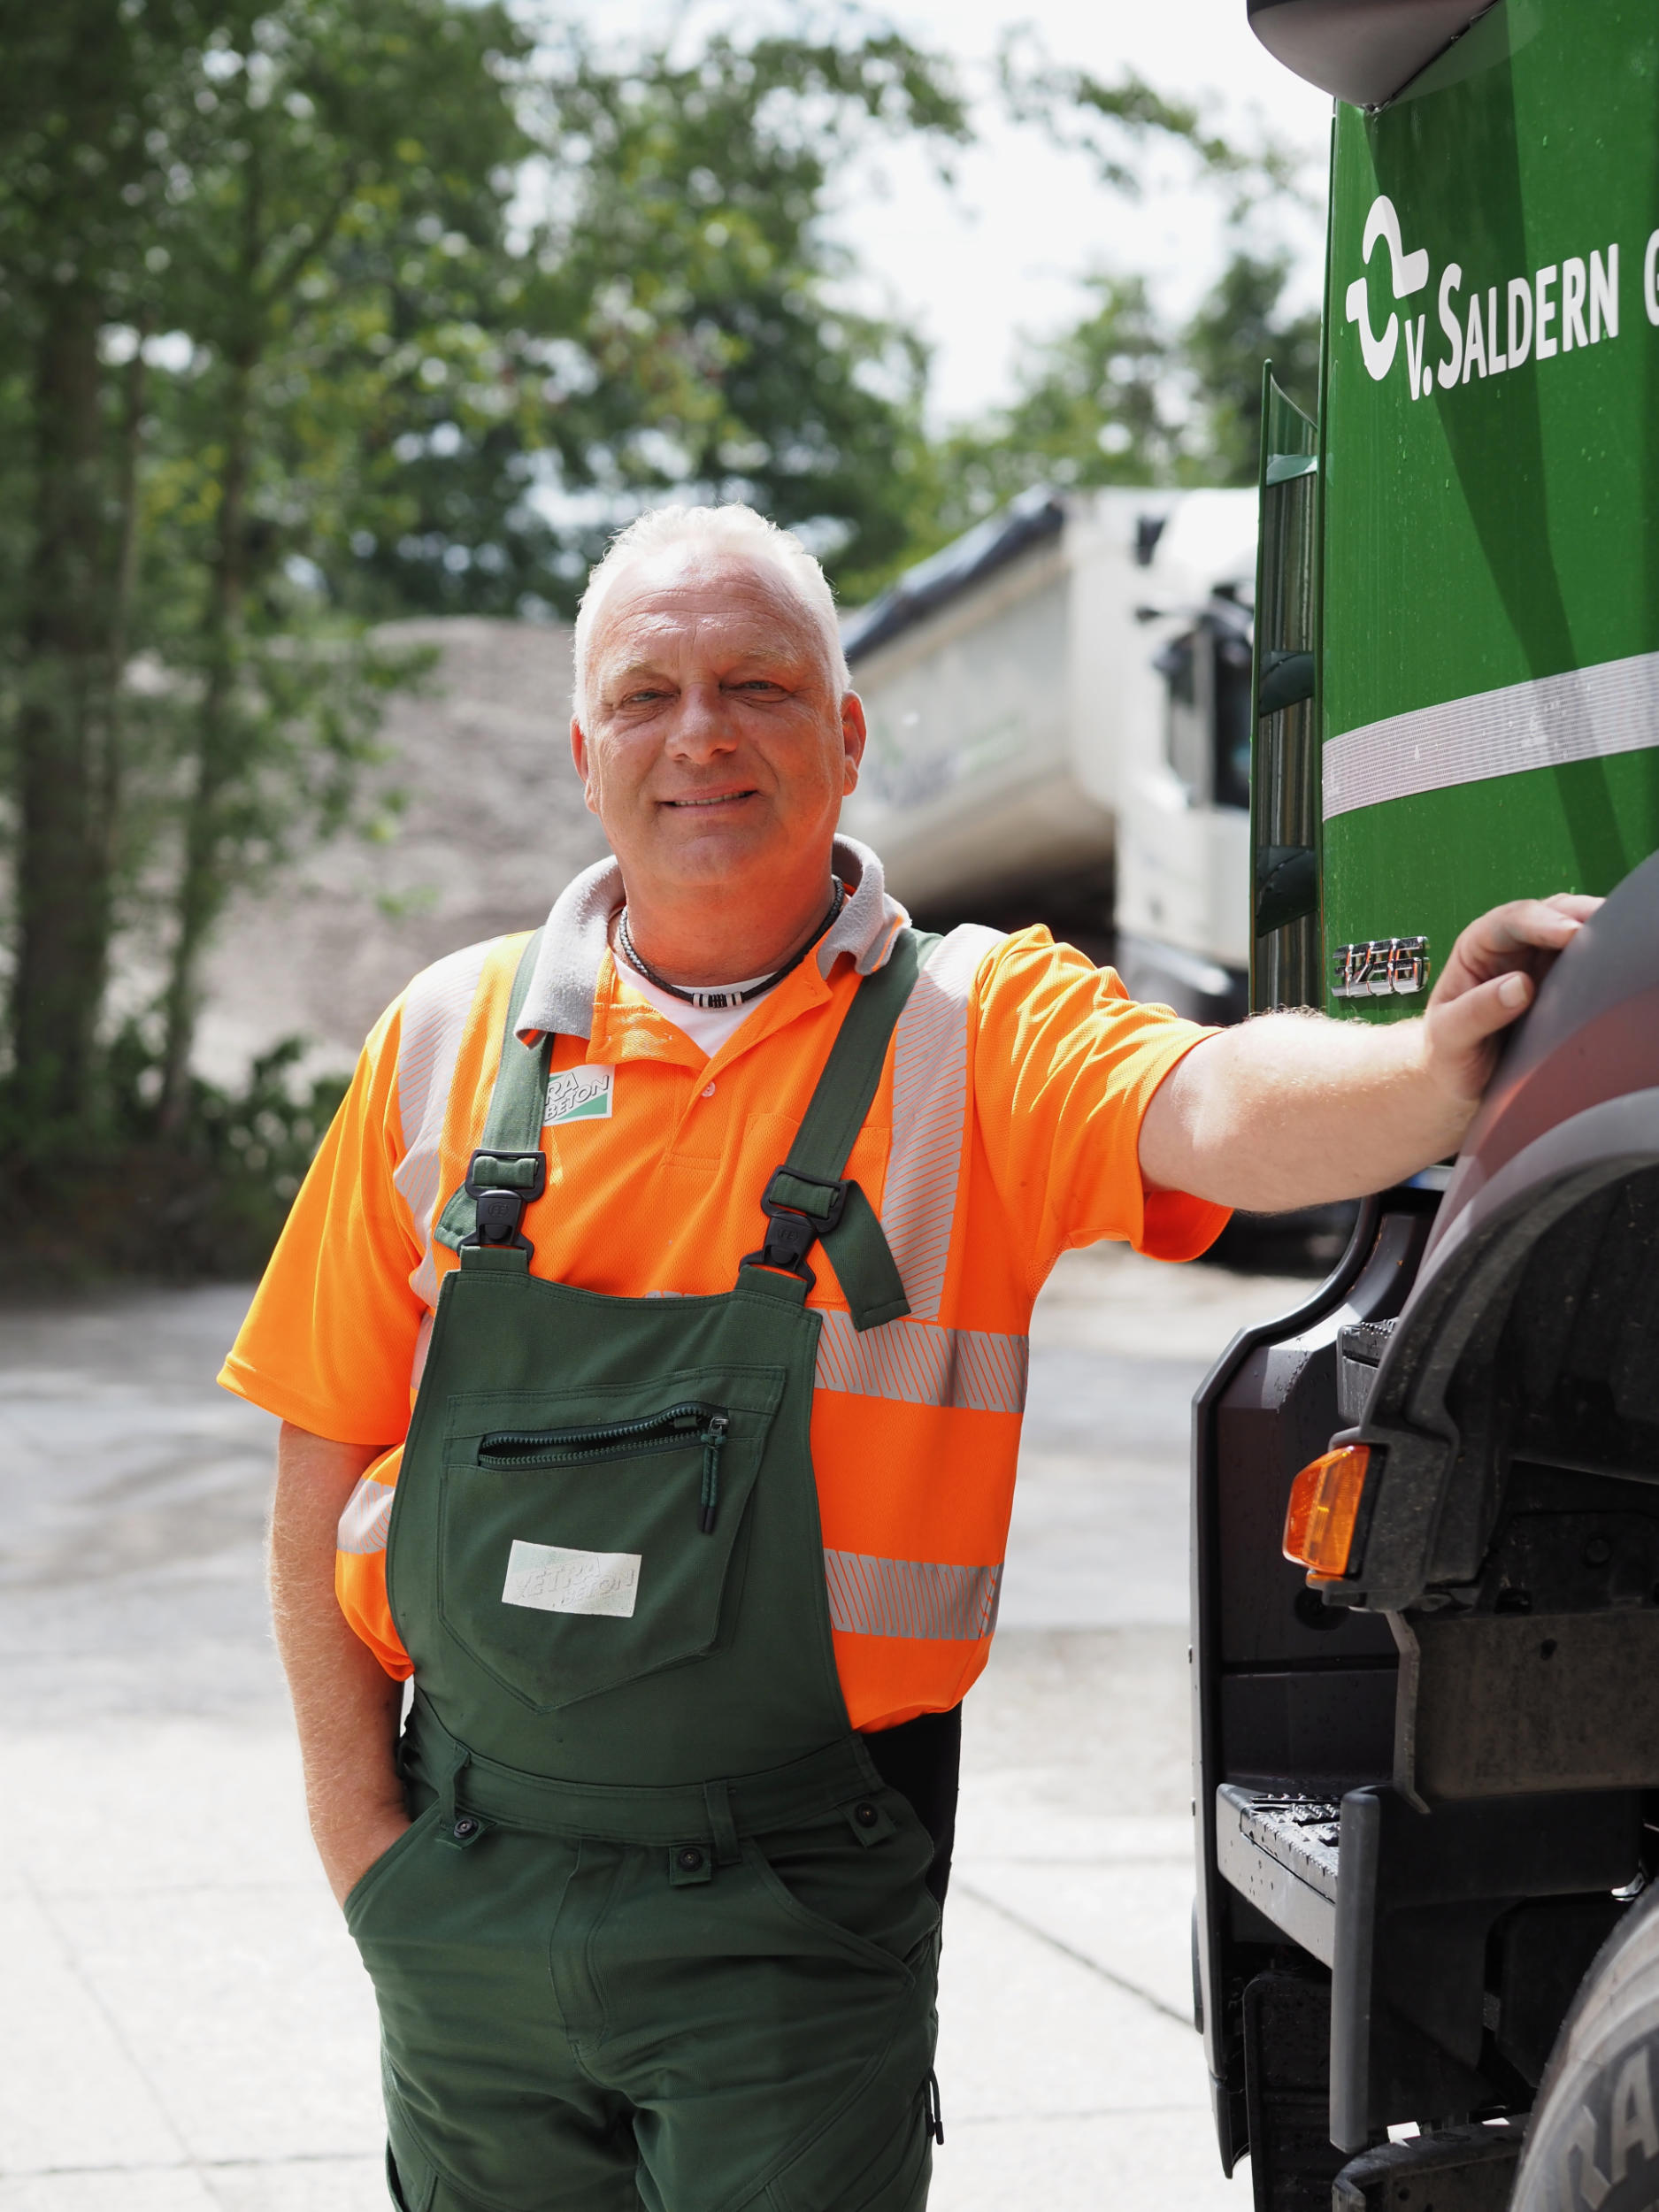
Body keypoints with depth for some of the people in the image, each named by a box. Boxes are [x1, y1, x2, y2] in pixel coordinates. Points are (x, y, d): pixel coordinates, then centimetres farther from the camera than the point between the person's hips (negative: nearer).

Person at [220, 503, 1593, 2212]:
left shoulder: (975, 1025, -5)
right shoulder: (453, 1037, 2)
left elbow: (1214, 1112, -27)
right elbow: (326, 1450, 6)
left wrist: (1432, 1072, -48)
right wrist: (355, 1814, 2)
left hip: (791, 1910, -3)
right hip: (468, 1882, 3)